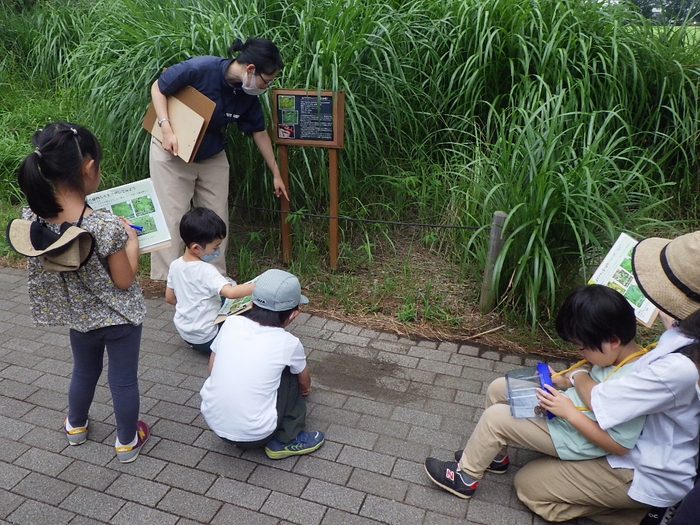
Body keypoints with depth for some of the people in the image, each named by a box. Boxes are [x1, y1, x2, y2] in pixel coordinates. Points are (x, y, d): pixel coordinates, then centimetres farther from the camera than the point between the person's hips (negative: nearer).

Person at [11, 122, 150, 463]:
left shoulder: (31, 218, -15)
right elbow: (124, 281, -20)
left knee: (84, 371, 29)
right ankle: (127, 441, 36)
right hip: (119, 317, -5)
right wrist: (132, 240, -7)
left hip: (78, 316, 5)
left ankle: (76, 426, 53)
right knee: (123, 379, 16)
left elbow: (44, 265, 3)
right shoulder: (106, 226, -32)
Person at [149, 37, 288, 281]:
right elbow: (158, 88, -13)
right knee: (172, 216, -4)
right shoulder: (199, 68, -26)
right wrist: (166, 129, -25)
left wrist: (276, 174, 7)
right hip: (172, 152, -5)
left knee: (217, 218, 7)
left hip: (212, 157, 5)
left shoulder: (247, 96, -9)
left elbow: (259, 133, 2)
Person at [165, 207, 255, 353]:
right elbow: (231, 292, -41)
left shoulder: (175, 265, -4)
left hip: (184, 332, 7)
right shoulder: (206, 271, -27)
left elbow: (169, 298, 7)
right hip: (206, 339, -7)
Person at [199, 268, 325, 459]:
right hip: (253, 434, -4)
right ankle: (285, 441, 14)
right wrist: (304, 388, 36)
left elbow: (212, 369, 12)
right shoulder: (288, 343, -9)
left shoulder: (231, 323, -3)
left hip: (212, 420, 4)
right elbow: (305, 384, 13)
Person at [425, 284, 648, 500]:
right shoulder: (618, 354, -6)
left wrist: (570, 412, -27)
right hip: (567, 404, 9)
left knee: (495, 417, -15)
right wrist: (563, 382, -3)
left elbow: (620, 445, -25)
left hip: (576, 434, -9)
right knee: (498, 388, 6)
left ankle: (466, 476, 9)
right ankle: (496, 454, 26)